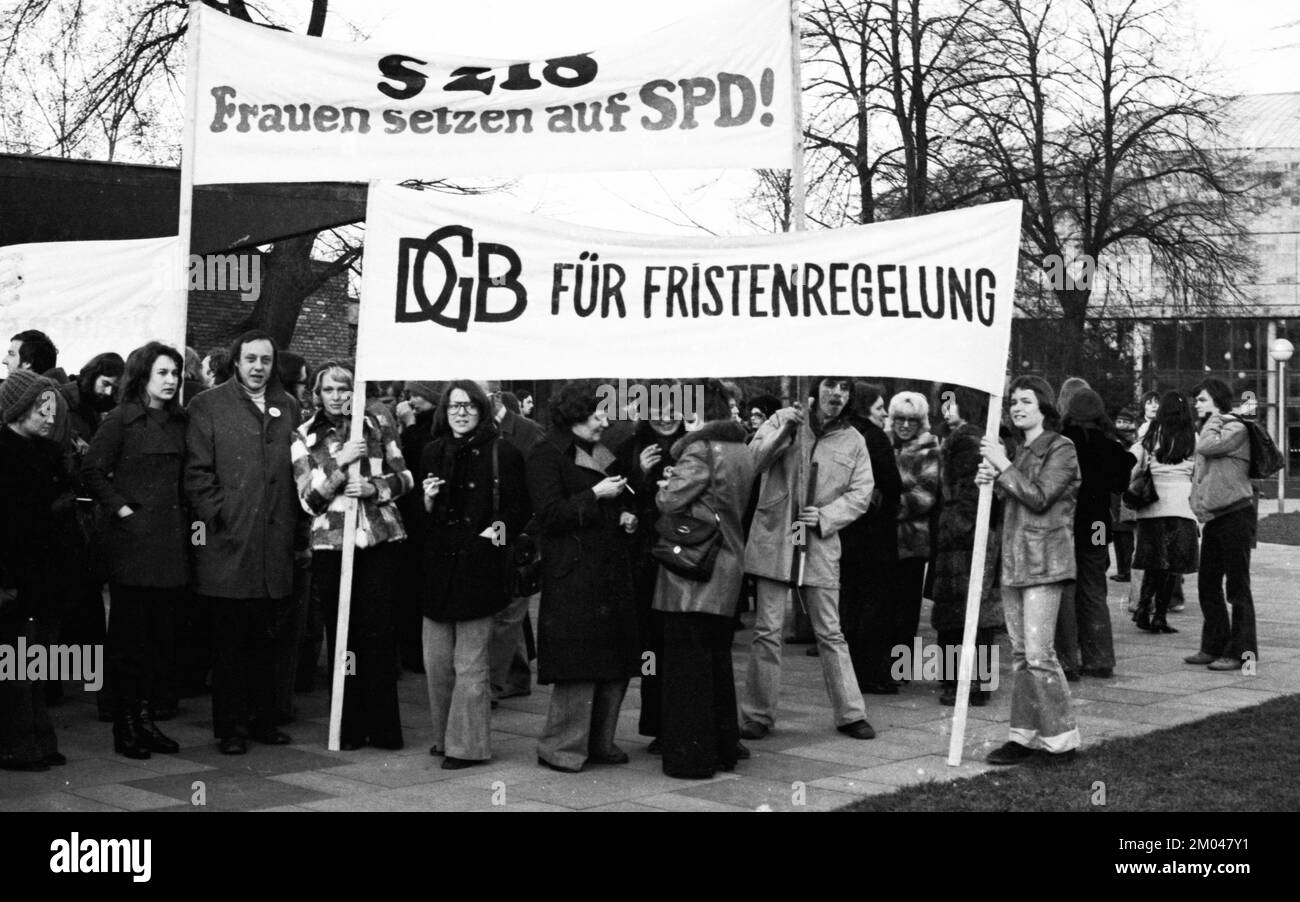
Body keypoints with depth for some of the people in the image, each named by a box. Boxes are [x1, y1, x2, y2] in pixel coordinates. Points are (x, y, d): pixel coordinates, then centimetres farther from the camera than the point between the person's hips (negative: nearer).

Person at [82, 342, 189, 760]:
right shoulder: (121, 420, -4)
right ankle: (125, 725, 5)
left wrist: (188, 513, 5)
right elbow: (93, 470, -6)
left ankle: (146, 717, 16)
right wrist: (119, 506, -10)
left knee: (162, 632, 7)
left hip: (172, 539, 6)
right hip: (133, 538, -6)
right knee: (129, 633, -1)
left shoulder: (178, 423, 13)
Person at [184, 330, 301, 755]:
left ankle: (263, 720, 20)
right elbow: (197, 473, -2)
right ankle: (229, 726, 8)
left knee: (266, 639, 10)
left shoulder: (288, 407, 15)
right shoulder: (208, 406, 2)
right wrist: (216, 518, -11)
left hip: (275, 545, 4)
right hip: (228, 545, -4)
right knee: (229, 642, 2)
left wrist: (291, 526, 8)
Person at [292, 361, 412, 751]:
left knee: (378, 632, -4)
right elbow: (309, 498, -2)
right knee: (342, 635, 2)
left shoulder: (376, 428, 9)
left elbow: (405, 477, 10)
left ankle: (383, 726, 2)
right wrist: (340, 461, -15)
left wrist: (374, 487, -9)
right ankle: (349, 728, 10)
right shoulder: (304, 437, 6)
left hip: (379, 541, 0)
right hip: (330, 543, 0)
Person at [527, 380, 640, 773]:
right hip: (573, 574, -8)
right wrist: (594, 496, -16)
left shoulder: (604, 453, 17)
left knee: (617, 664, 9)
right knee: (579, 666, -9)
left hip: (612, 570, 8)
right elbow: (551, 514, -14)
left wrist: (627, 515, 8)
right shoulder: (547, 457, -6)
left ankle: (600, 742, 20)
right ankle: (560, 747, 2)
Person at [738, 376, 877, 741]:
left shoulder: (853, 441, 6)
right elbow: (752, 461, -7)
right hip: (773, 538, -1)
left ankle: (850, 713, 14)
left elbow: (861, 493, 4)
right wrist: (784, 433, -22)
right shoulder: (783, 419, 1)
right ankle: (758, 715, 9)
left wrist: (825, 516, -10)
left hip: (820, 544, 1)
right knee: (768, 631, 1)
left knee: (830, 633, 6)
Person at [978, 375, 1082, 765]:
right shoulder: (1021, 451, 20)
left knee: (1038, 654, -12)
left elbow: (1039, 497, -16)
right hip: (1014, 561, 8)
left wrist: (1002, 467, -11)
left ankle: (1061, 739, -5)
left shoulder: (1061, 449, -5)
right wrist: (991, 479, 4)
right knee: (1020, 654, 8)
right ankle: (1025, 735, 11)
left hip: (1044, 561, -8)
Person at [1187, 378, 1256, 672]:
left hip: (1235, 513, -9)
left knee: (1237, 587, -6)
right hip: (1212, 517, 9)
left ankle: (1242, 652, -3)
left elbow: (1208, 447, -21)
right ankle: (1214, 647, 17)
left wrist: (1214, 418, -7)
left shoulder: (1236, 428, -7)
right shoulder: (1209, 431, 20)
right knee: (1208, 585, 9)